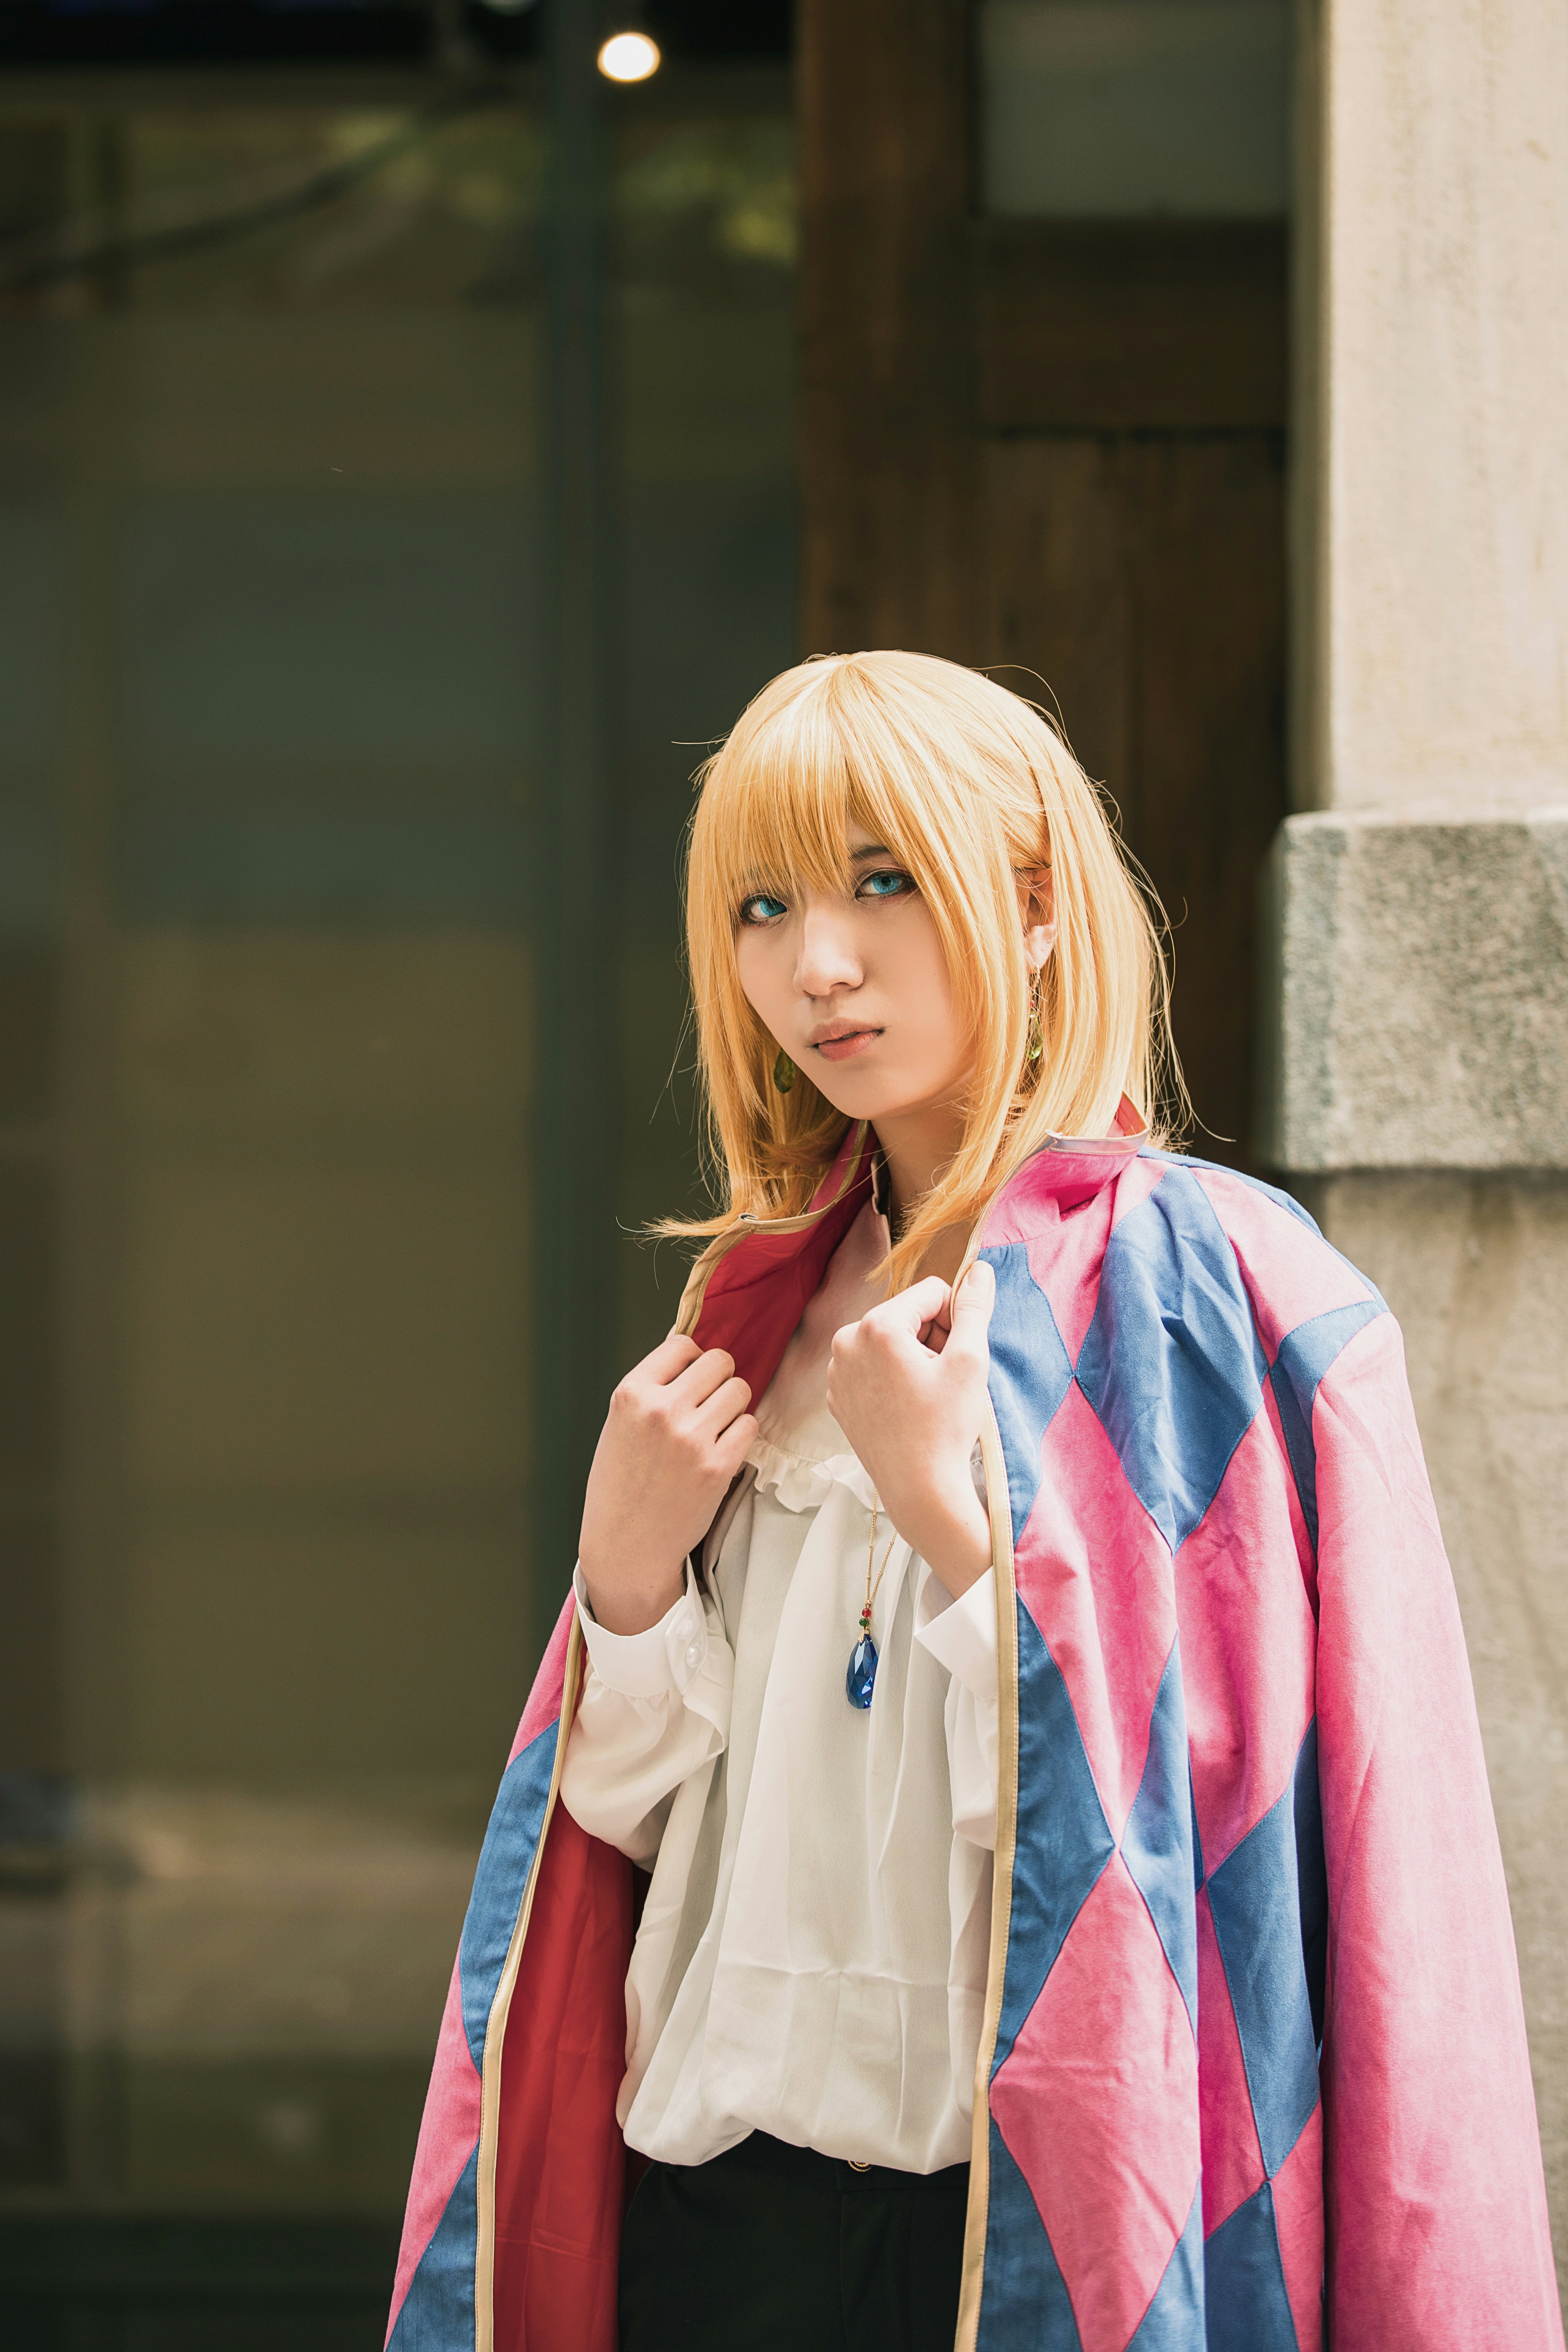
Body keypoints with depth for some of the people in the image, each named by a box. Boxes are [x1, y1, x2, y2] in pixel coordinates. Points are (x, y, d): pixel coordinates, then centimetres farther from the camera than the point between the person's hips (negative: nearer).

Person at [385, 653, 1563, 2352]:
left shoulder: (1210, 1286, -8)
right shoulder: (763, 1304, 9)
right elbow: (633, 1815, 10)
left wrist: (952, 1519, -21)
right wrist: (628, 1577, -6)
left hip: (1033, 2213, -5)